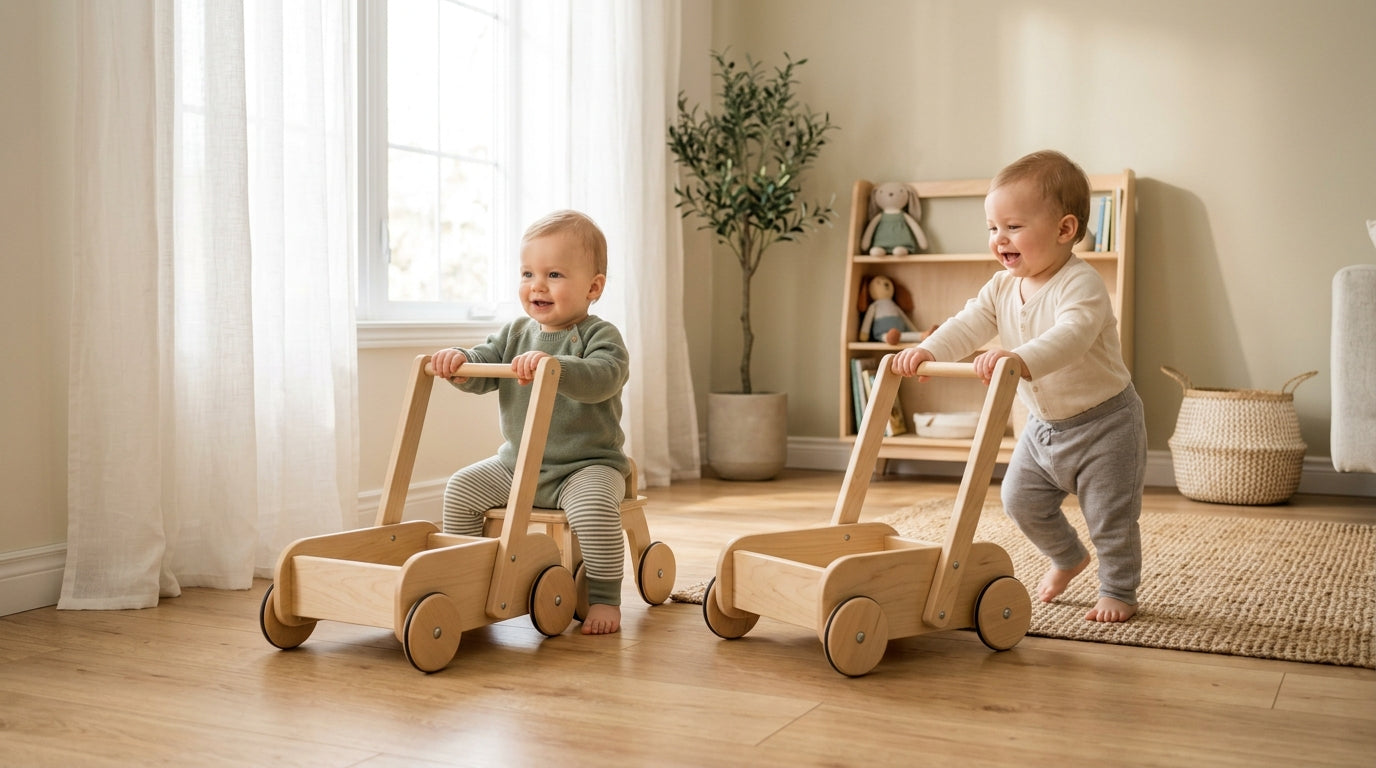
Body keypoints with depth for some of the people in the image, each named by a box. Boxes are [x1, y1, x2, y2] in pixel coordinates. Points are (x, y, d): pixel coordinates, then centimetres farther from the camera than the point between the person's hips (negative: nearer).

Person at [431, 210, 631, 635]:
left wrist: (553, 366, -46)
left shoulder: (600, 336, -11)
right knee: (462, 488, -3)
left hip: (586, 464, -6)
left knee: (594, 506, -33)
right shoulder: (515, 333, 9)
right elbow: (483, 370, 2)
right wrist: (459, 362, -21)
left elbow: (602, 378, -31)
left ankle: (604, 599, -18)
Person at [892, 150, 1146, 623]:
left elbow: (1071, 335, -44)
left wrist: (1020, 359, -61)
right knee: (1021, 499, 11)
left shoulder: (1081, 284, -26)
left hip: (1104, 422, -7)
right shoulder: (1003, 287, -2)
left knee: (1110, 516, 0)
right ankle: (1068, 557, 37)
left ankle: (1119, 592, 22)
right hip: (1044, 423, 7)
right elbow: (968, 326, -11)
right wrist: (927, 350, -30)